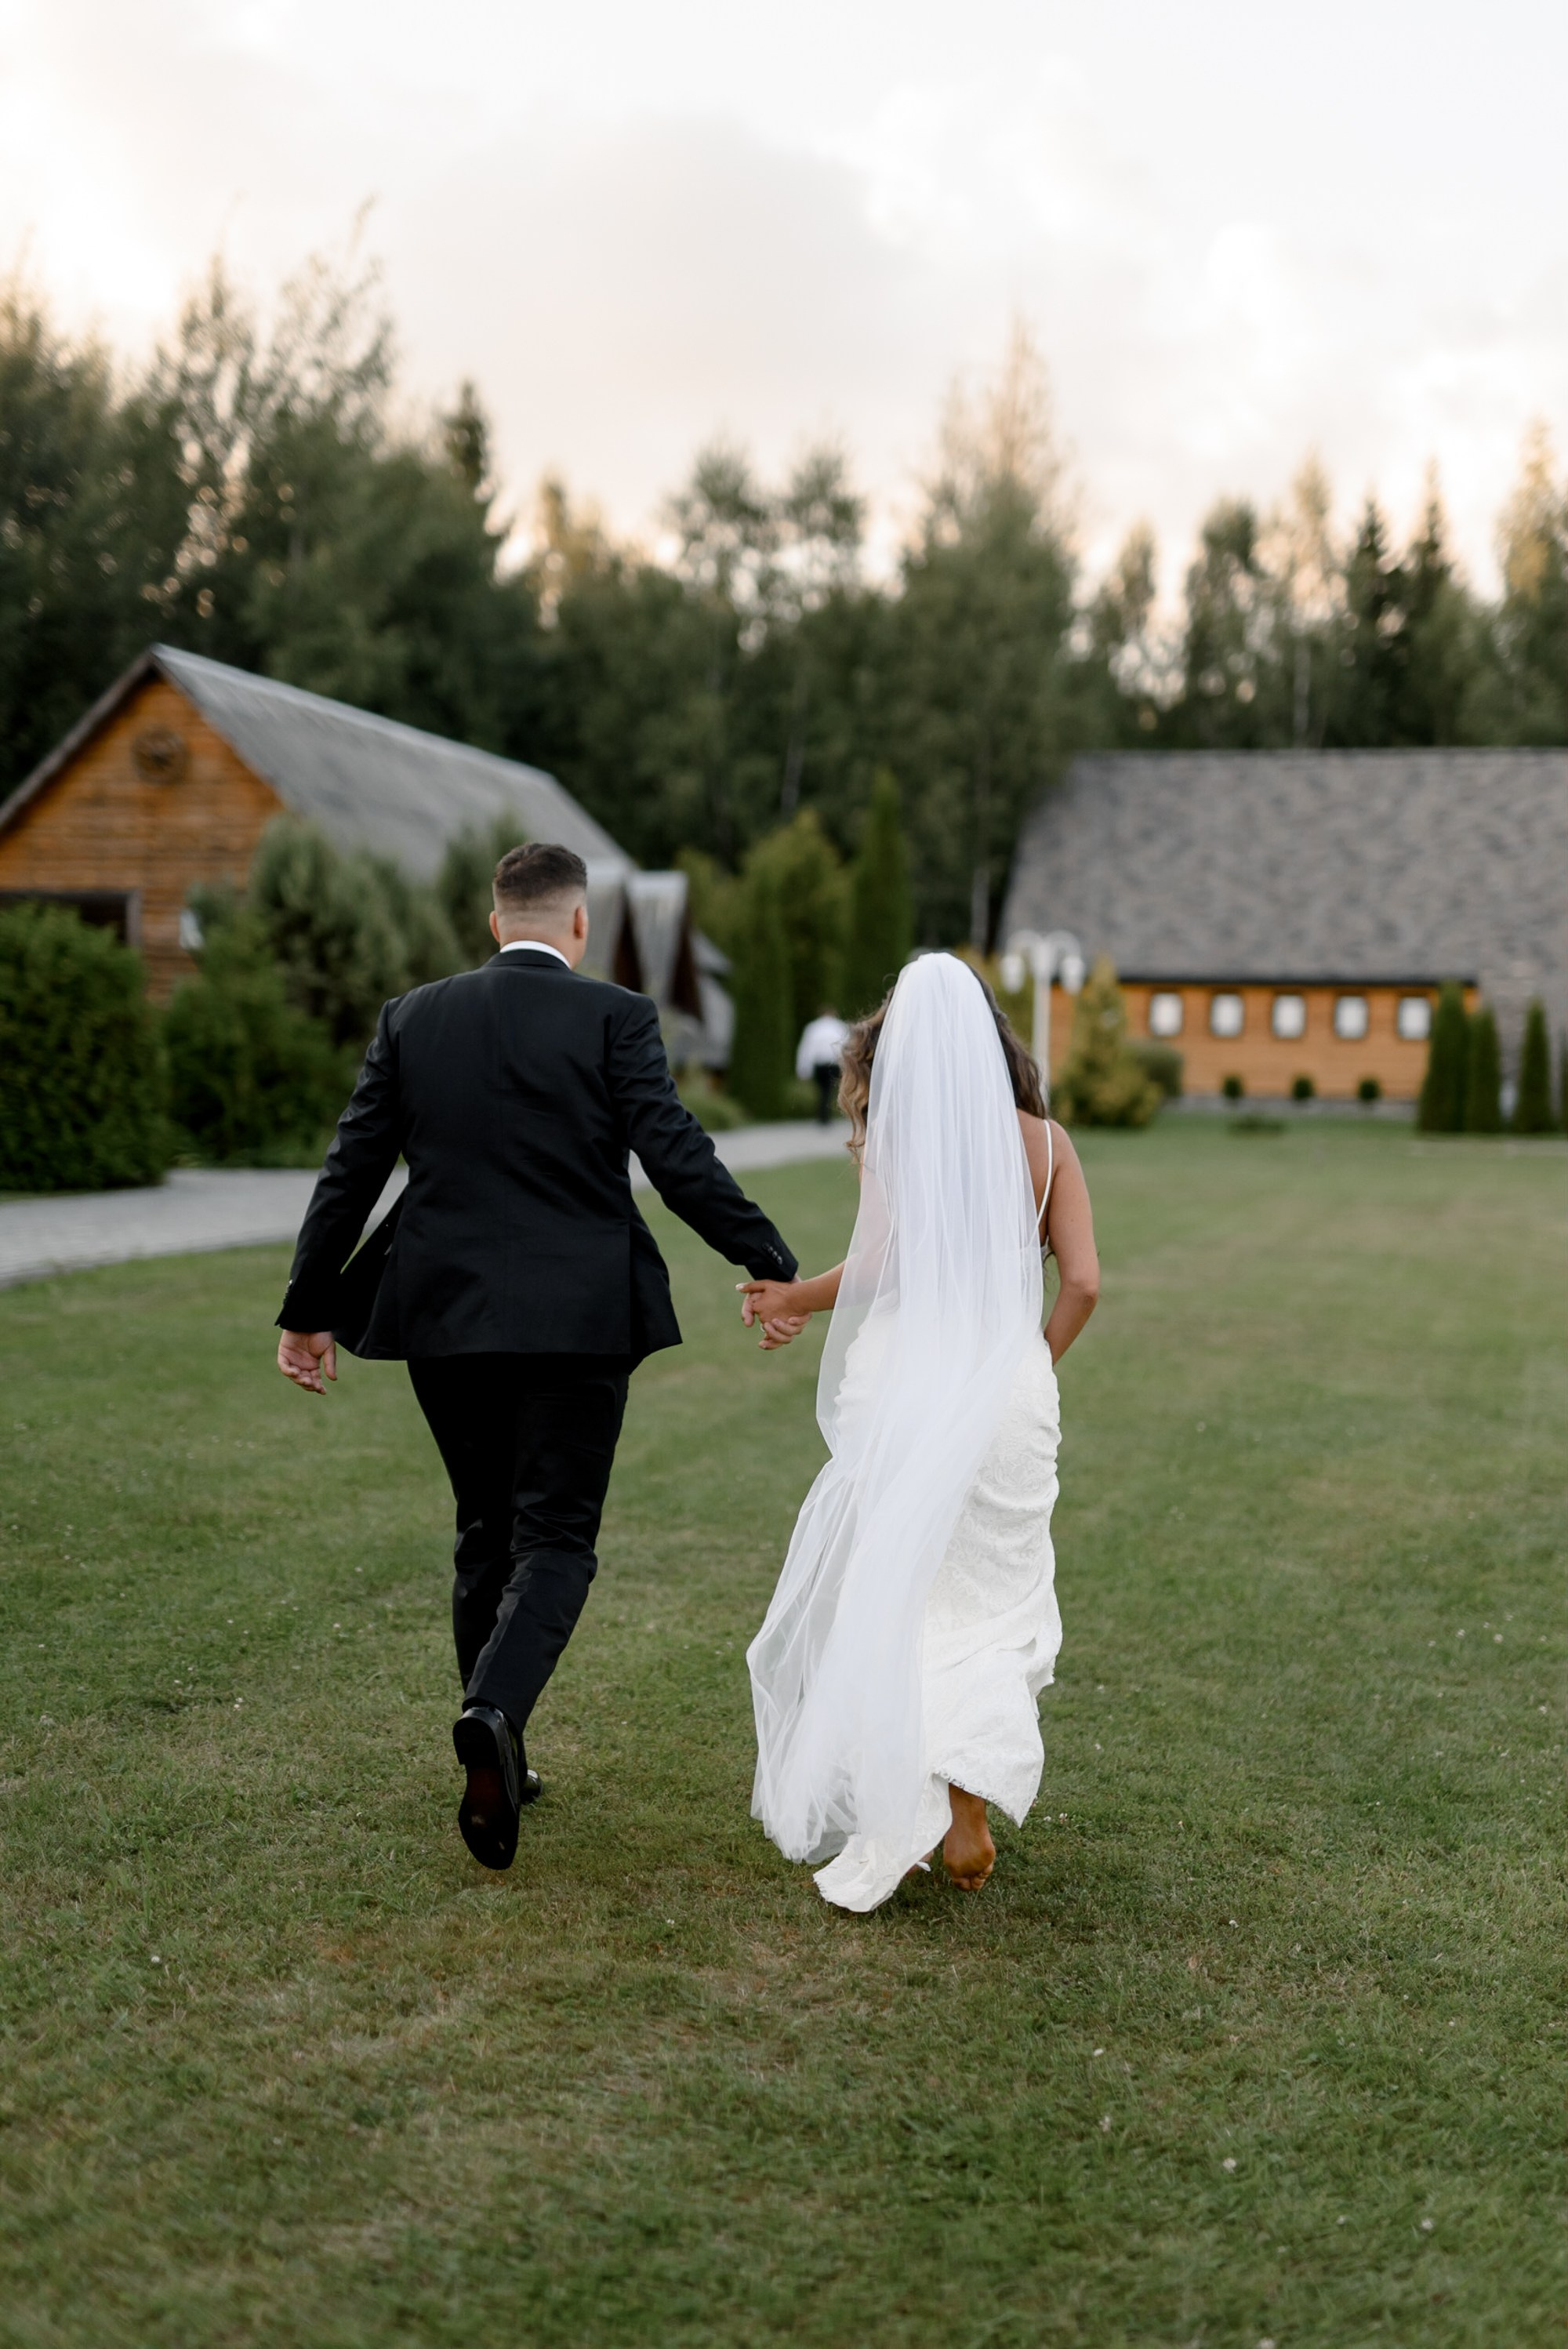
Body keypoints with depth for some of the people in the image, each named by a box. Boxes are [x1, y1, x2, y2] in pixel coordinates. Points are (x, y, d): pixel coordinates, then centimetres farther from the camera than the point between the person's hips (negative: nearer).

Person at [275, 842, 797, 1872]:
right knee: (557, 1539, 3)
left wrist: (309, 1310, 14)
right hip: (574, 1322, -4)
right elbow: (680, 1160, -11)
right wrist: (776, 1268, -3)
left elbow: (350, 1174, 7)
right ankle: (494, 1710, -23)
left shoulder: (412, 1019, 6)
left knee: (487, 1531, 17)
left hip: (445, 1319, 4)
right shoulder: (614, 1017, -4)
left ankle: (498, 1762, 23)